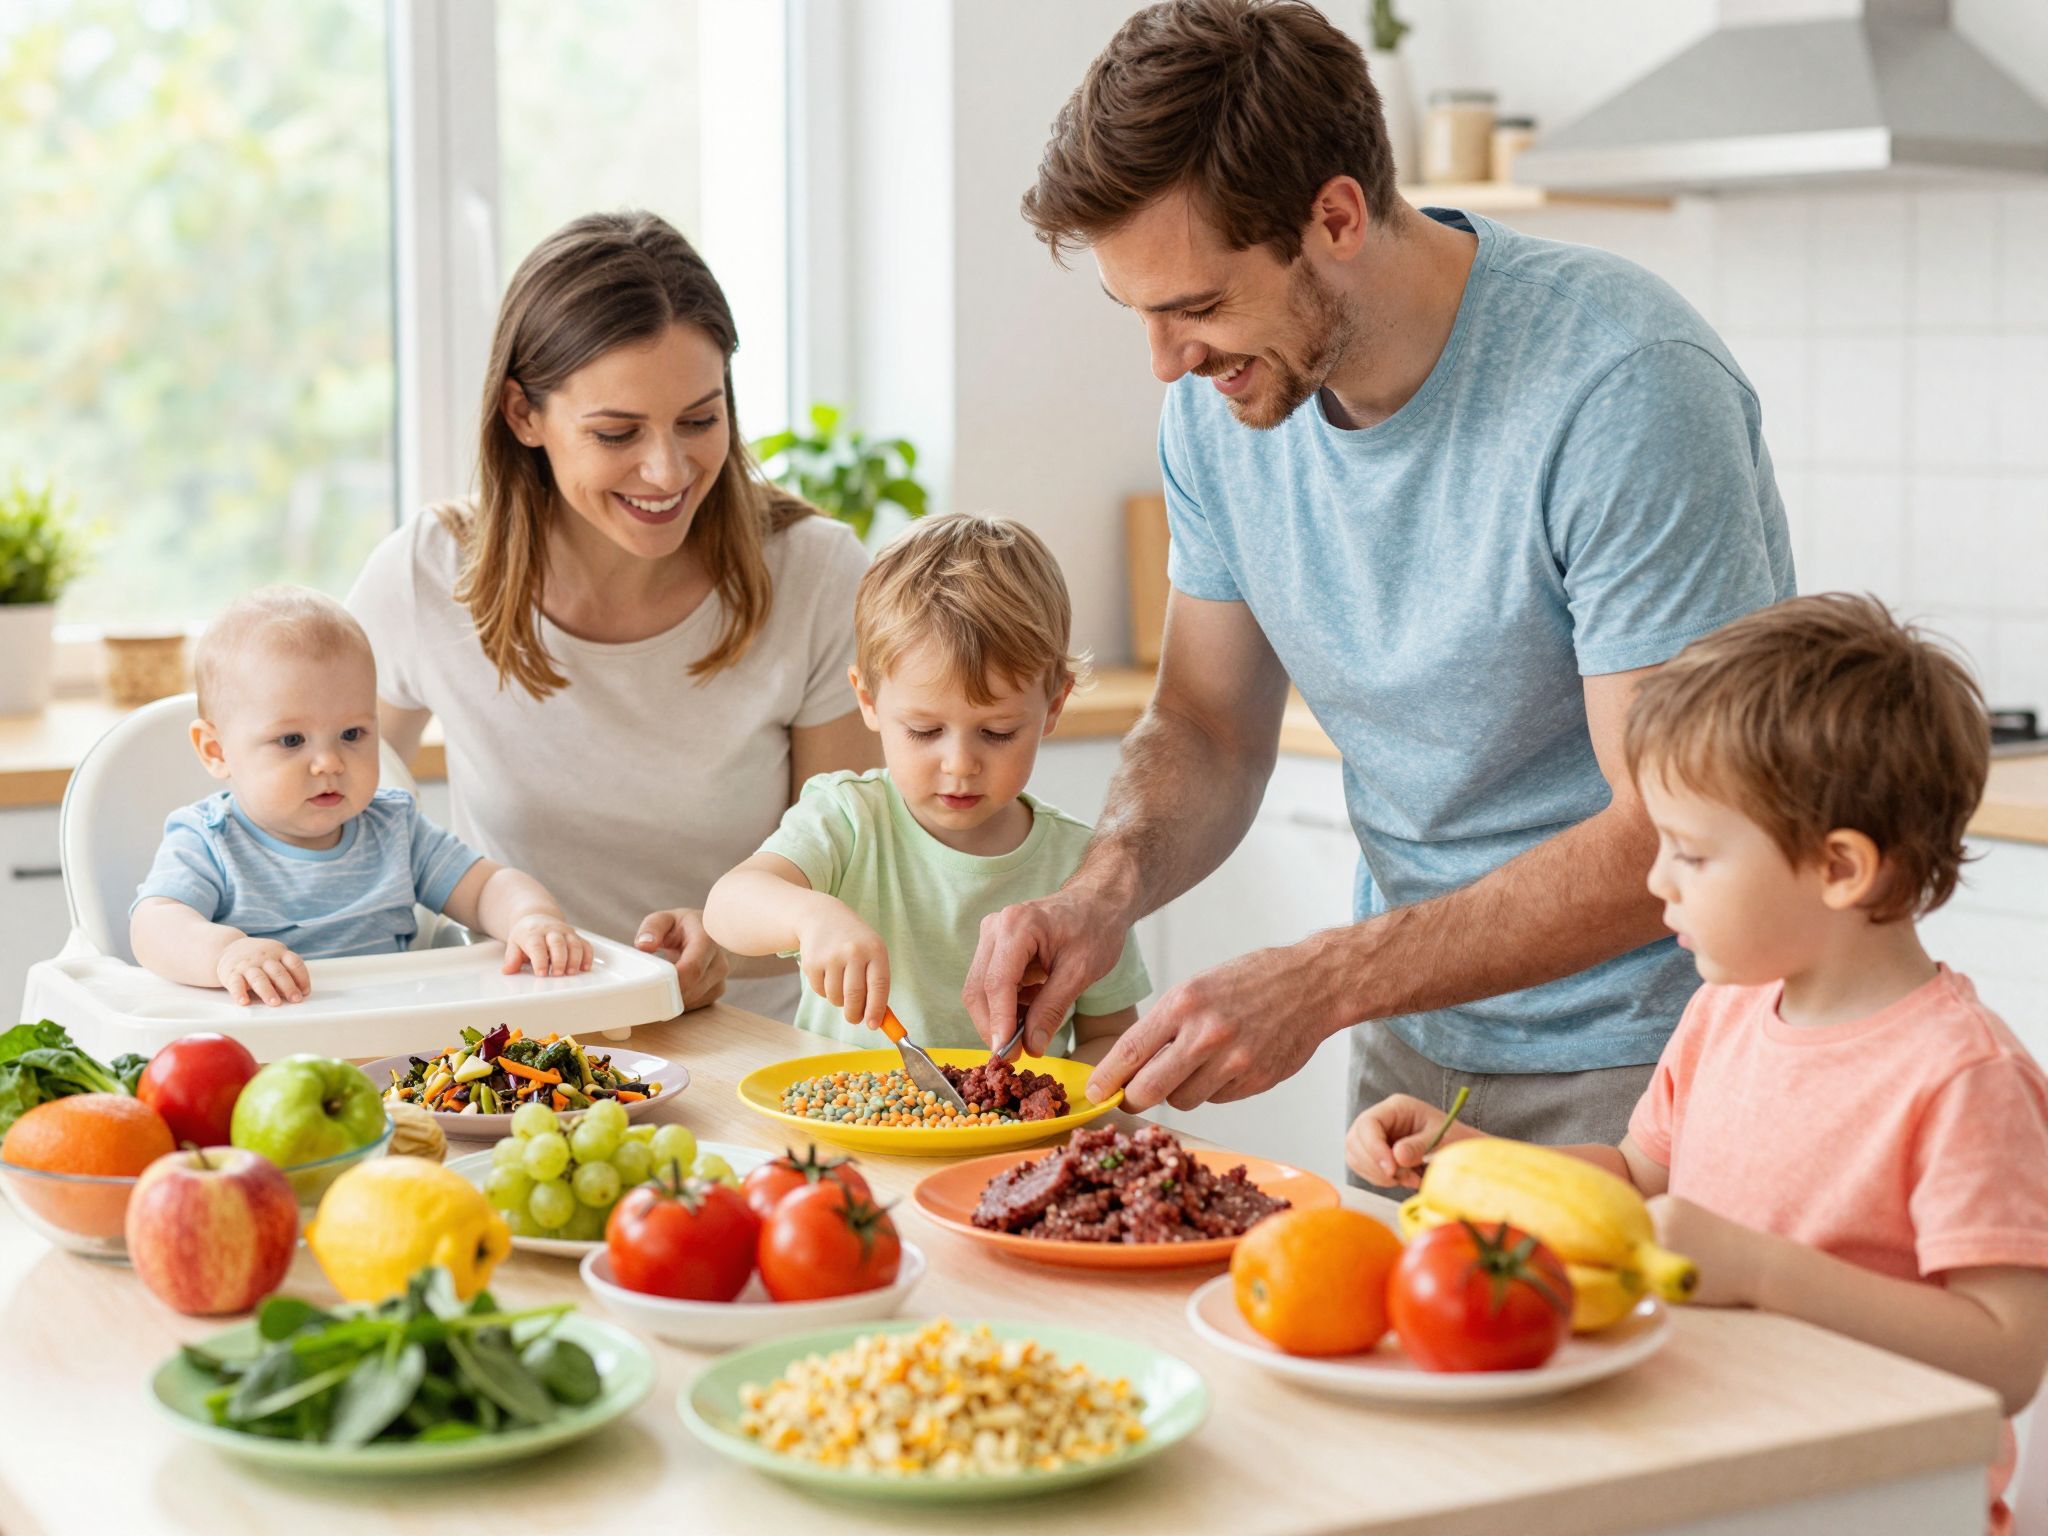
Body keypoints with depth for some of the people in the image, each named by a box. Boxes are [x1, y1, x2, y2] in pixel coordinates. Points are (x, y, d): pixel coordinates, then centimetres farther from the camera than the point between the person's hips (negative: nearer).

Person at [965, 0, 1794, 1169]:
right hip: (1414, 1043, 6)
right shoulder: (1215, 400, -5)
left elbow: (1675, 834, -27)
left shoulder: (1626, 388, -26)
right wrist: (1109, 886, -17)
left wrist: (1321, 984, -33)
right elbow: (1206, 730, 5)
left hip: (1642, 1068, -6)